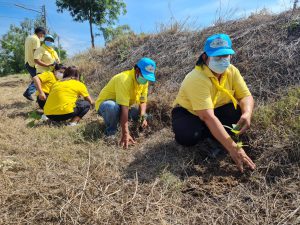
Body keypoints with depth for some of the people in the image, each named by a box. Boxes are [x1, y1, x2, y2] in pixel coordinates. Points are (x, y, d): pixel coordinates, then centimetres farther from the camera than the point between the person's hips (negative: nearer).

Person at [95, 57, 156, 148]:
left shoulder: (144, 81, -8)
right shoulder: (125, 79, -33)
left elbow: (143, 101, -4)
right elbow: (124, 108, -39)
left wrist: (143, 116, -25)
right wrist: (125, 134, -42)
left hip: (121, 107, 7)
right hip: (104, 105, -7)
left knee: (142, 114, -7)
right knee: (113, 106, -40)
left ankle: (117, 119, 12)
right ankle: (110, 132, -13)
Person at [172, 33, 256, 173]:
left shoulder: (232, 71, -12)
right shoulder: (197, 78, -34)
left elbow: (246, 96, -13)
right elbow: (208, 117, -41)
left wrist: (247, 114, -39)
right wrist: (233, 148, -46)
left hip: (216, 109, 5)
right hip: (188, 112, -4)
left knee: (241, 113, -23)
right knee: (187, 136, -36)